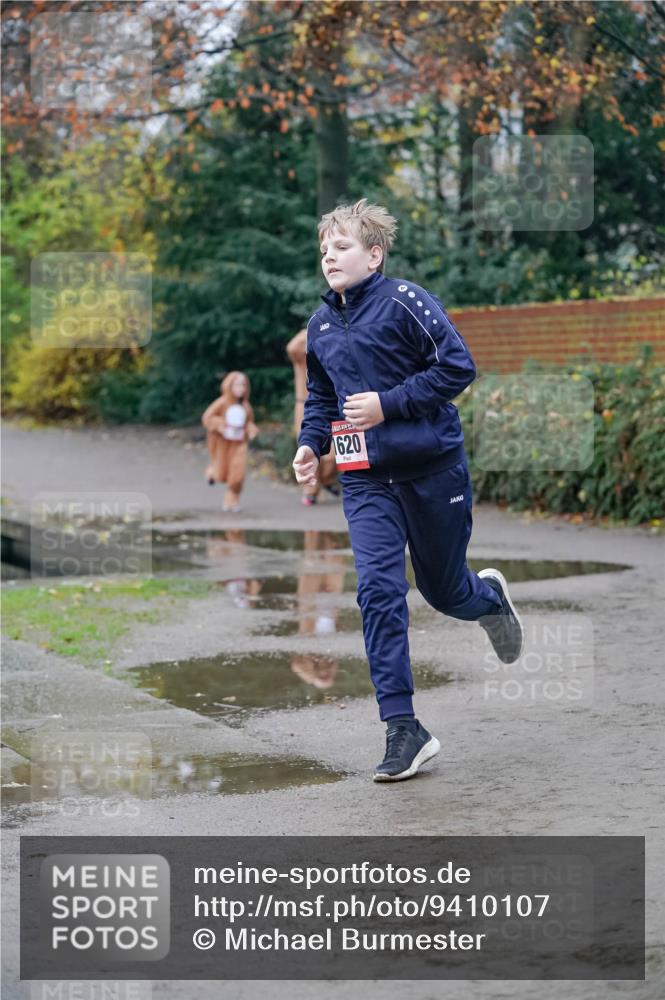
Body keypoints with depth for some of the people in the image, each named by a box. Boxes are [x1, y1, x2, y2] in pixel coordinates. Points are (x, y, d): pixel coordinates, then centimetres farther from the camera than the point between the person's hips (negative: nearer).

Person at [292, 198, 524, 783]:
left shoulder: (405, 301, -11)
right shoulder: (321, 324, 9)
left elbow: (459, 366, -15)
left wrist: (388, 403, -19)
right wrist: (311, 442, 5)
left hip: (432, 467, -4)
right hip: (366, 478, 4)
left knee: (443, 590, 9)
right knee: (378, 591, -11)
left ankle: (491, 599, 49)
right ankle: (404, 729, -8)